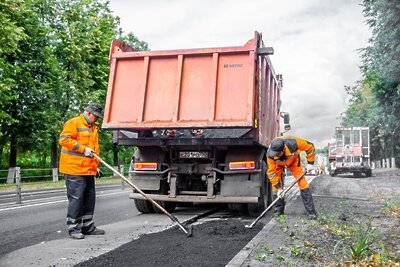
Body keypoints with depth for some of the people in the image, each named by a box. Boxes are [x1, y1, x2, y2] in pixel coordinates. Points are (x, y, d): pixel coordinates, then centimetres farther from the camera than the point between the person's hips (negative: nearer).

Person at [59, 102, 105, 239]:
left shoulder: (93, 128, 21)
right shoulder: (73, 123, -7)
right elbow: (63, 139, -18)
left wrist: (96, 165, 19)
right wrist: (83, 149, -19)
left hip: (88, 170, 9)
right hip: (75, 170, -9)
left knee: (89, 198, 13)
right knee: (76, 199, -5)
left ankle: (88, 226, 23)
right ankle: (73, 228, 5)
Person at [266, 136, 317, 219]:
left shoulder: (293, 143, -43)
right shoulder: (270, 155, -38)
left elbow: (310, 147, -24)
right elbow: (271, 172, -25)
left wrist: (310, 163, -21)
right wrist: (278, 188, -23)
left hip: (293, 160, 0)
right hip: (278, 164, 1)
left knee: (302, 182, -9)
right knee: (276, 186, -9)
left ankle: (311, 211, -4)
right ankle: (279, 209, 10)